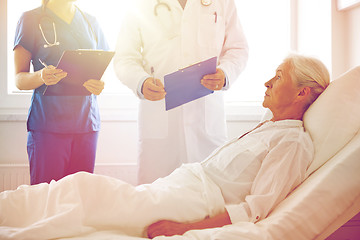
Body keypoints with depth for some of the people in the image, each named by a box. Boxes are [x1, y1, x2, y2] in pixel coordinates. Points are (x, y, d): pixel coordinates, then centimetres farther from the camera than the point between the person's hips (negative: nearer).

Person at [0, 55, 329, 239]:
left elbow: (256, 209, -17)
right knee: (82, 185, -4)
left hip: (193, 203, -8)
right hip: (181, 186, 8)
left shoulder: (293, 142, -8)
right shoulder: (266, 128, 21)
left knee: (86, 190, -17)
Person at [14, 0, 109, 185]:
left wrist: (99, 85, -5)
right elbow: (19, 79, 2)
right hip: (47, 125, -3)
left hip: (87, 122, 4)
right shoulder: (31, 20, 4)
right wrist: (41, 77, -20)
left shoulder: (90, 22, 16)